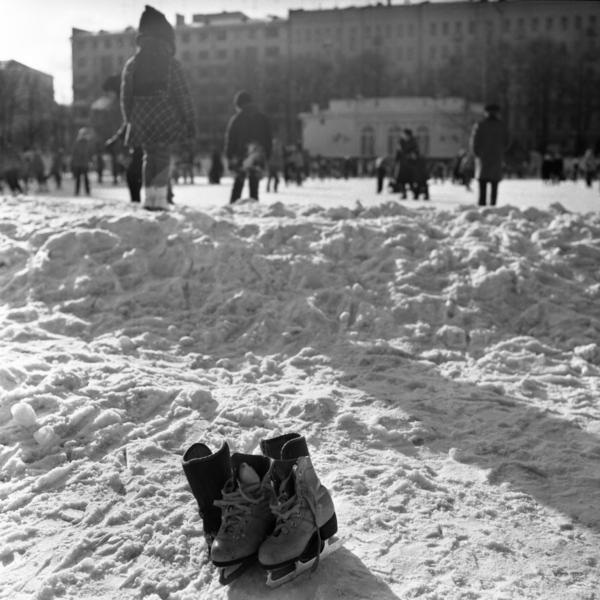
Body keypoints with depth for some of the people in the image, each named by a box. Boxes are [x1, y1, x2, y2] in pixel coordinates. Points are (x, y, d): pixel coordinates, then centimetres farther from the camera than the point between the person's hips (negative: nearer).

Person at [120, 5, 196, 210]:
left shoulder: (131, 65, 8)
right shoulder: (170, 63, -3)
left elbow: (125, 97, 11)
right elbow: (183, 95, -4)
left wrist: (129, 121, 19)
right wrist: (190, 121, 0)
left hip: (141, 122, 4)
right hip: (165, 119, -4)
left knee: (149, 156, 16)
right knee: (162, 155, 1)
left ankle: (149, 196, 12)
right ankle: (160, 196, -10)